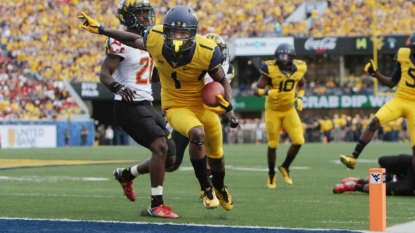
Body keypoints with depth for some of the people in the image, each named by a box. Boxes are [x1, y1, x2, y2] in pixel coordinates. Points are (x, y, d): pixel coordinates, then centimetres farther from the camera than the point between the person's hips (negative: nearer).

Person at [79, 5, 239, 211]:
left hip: (204, 104, 1)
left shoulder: (207, 52, -26)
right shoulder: (155, 39, -24)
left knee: (216, 154, 19)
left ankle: (220, 188, 53)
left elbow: (222, 81, -10)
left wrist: (228, 106, -26)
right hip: (176, 107, -1)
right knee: (197, 134, -32)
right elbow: (135, 40, 0)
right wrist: (100, 29, 1)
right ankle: (206, 188, -11)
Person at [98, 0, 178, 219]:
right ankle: (156, 205, -16)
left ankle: (126, 174, 28)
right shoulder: (121, 42, -11)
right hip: (128, 106, -9)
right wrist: (119, 88, -34)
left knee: (170, 157, 7)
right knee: (161, 147, -22)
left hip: (146, 105, 9)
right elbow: (104, 74, -16)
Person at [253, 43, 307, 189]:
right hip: (273, 111, -3)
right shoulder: (270, 69, -21)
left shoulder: (298, 69, -8)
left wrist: (299, 97, -3)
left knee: (298, 141, -9)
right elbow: (256, 90, -20)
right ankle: (271, 175, 26)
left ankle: (285, 167, 17)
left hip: (289, 110, 3)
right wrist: (266, 92, -40)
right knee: (273, 145, 4)